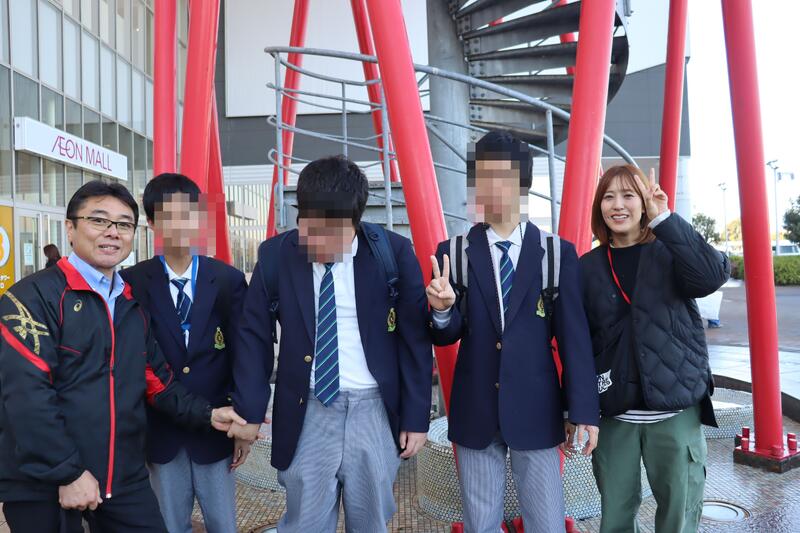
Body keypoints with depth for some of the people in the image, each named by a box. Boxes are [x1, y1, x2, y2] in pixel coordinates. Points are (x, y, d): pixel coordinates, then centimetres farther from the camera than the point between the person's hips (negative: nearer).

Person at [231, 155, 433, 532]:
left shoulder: (393, 252, -8)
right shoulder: (276, 255, -5)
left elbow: (414, 339, -2)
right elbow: (254, 335, 3)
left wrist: (416, 417, 0)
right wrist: (248, 412, -1)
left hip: (374, 409, 0)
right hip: (307, 412, 1)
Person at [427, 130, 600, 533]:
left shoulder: (558, 252, -4)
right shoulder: (453, 252, -2)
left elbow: (574, 337, -2)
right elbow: (445, 336, 0)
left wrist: (582, 410, -2)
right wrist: (443, 309, -22)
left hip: (536, 410, -1)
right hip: (474, 412, 1)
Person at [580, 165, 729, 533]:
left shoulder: (671, 253, 1)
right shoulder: (588, 268, 5)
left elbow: (713, 275, -21)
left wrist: (664, 219, -24)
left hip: (676, 409, -1)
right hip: (613, 414, 1)